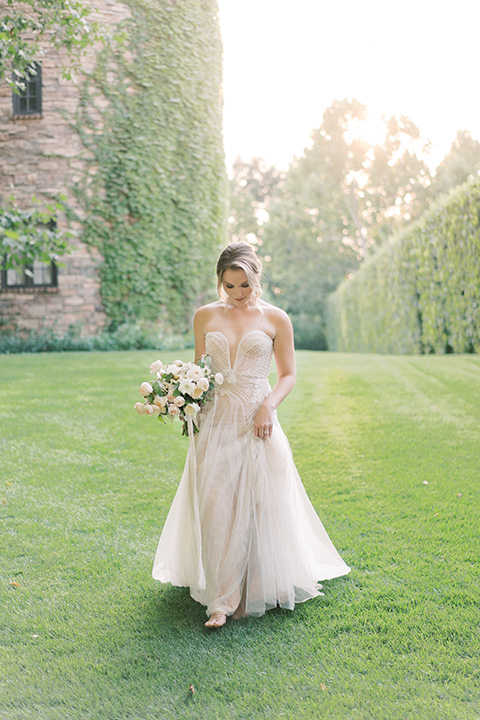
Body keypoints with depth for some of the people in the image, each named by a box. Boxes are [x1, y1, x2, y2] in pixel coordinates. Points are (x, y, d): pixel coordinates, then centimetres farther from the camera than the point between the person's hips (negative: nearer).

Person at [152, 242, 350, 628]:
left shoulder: (275, 318, 2)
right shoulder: (205, 316, 8)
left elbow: (288, 375, 5)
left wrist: (269, 405, -12)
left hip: (256, 422, -1)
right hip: (216, 420, 2)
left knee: (257, 505, 0)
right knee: (216, 506, -3)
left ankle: (255, 591, 19)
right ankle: (222, 599, 7)